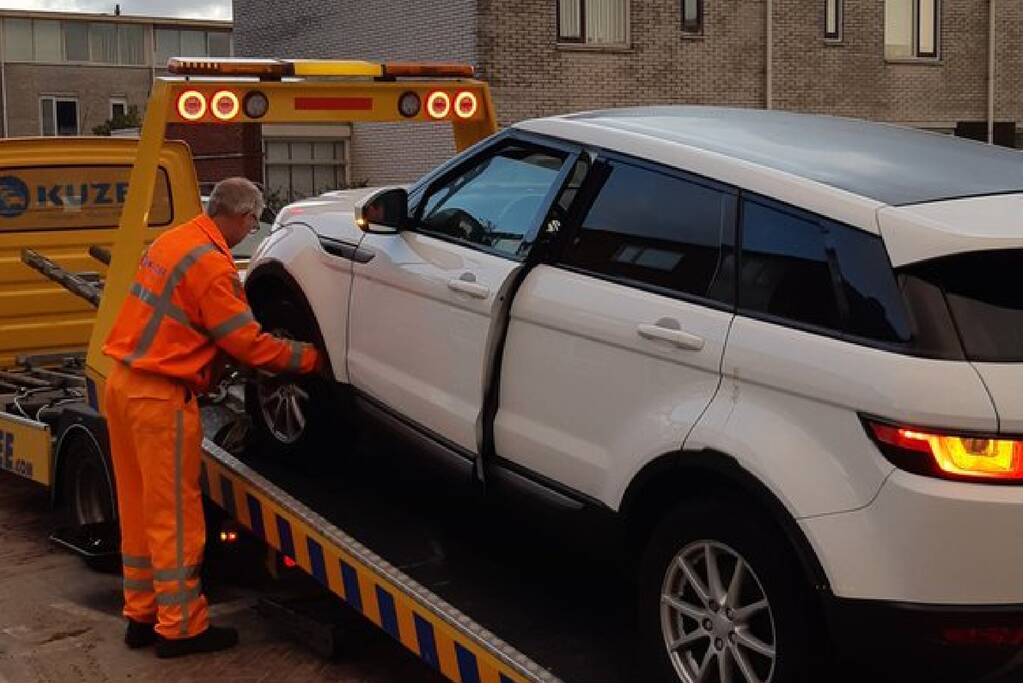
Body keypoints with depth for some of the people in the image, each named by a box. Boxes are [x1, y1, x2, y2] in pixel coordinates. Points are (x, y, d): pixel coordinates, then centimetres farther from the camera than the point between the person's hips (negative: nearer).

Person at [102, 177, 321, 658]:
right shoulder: (211, 263, -17)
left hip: (123, 383, 9)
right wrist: (310, 359, -3)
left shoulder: (172, 241, 11)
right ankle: (181, 628, 9)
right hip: (160, 396, -9)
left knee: (140, 509, 16)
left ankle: (141, 615, 25)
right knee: (174, 514, 0)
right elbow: (248, 344, -14)